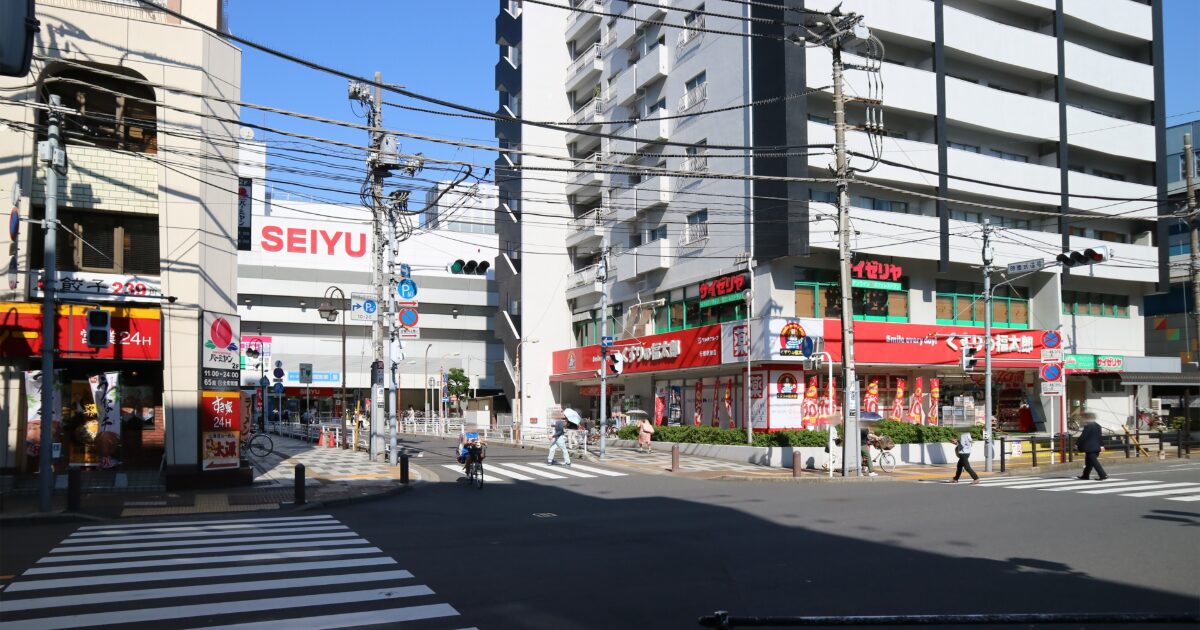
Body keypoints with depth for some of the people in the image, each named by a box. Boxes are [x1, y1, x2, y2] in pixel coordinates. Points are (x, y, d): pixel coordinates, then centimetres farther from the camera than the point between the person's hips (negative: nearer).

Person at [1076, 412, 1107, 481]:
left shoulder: (1088, 426, -17)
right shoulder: (1097, 425, 11)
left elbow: (1083, 436, -16)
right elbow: (1099, 437, 16)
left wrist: (1077, 444, -7)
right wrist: (1100, 445, 22)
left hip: (1090, 448, -10)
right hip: (1096, 447, 10)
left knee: (1094, 461, -8)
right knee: (1089, 461, 17)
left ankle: (1103, 475, -13)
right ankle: (1086, 475, 24)